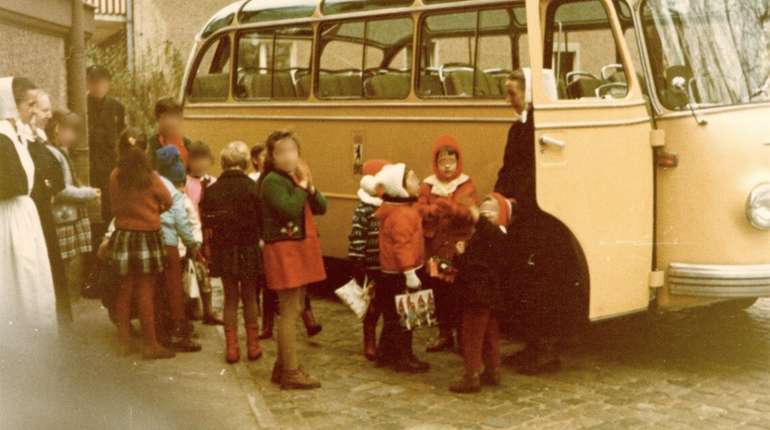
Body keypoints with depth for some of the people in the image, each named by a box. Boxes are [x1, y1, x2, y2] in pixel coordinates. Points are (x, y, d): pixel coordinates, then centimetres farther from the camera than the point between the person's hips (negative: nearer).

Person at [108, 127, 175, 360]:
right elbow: (168, 202, 1)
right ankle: (151, 345, 7)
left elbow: (115, 205, 5)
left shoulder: (115, 177, -7)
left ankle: (124, 342, 20)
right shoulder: (150, 178, -13)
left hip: (122, 236, 3)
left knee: (124, 291, 12)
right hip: (147, 237, -3)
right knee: (146, 293, 2)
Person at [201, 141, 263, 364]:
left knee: (230, 298, 13)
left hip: (223, 251, 2)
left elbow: (206, 221, -2)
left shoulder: (212, 190, -6)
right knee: (250, 297, 13)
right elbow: (260, 220, -12)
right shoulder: (252, 187, -13)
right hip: (248, 249, -2)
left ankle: (231, 347, 10)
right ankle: (253, 345, 17)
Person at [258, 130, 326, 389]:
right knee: (290, 312, -6)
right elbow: (289, 208, -28)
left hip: (302, 249, 9)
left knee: (295, 310, 14)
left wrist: (310, 187, -7)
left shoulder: (296, 178, 14)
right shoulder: (272, 181, -12)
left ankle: (283, 366, 23)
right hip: (284, 250, -9)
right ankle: (291, 373, -1)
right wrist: (302, 185, -16)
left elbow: (321, 208, 9)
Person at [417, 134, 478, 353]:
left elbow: (469, 213, -17)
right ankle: (444, 334, 23)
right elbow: (419, 210, -5)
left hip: (458, 249, -4)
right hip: (435, 247, 4)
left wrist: (451, 207, -32)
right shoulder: (428, 185, 7)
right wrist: (434, 210, -24)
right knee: (438, 292, 10)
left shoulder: (466, 186, -2)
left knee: (459, 293, -4)